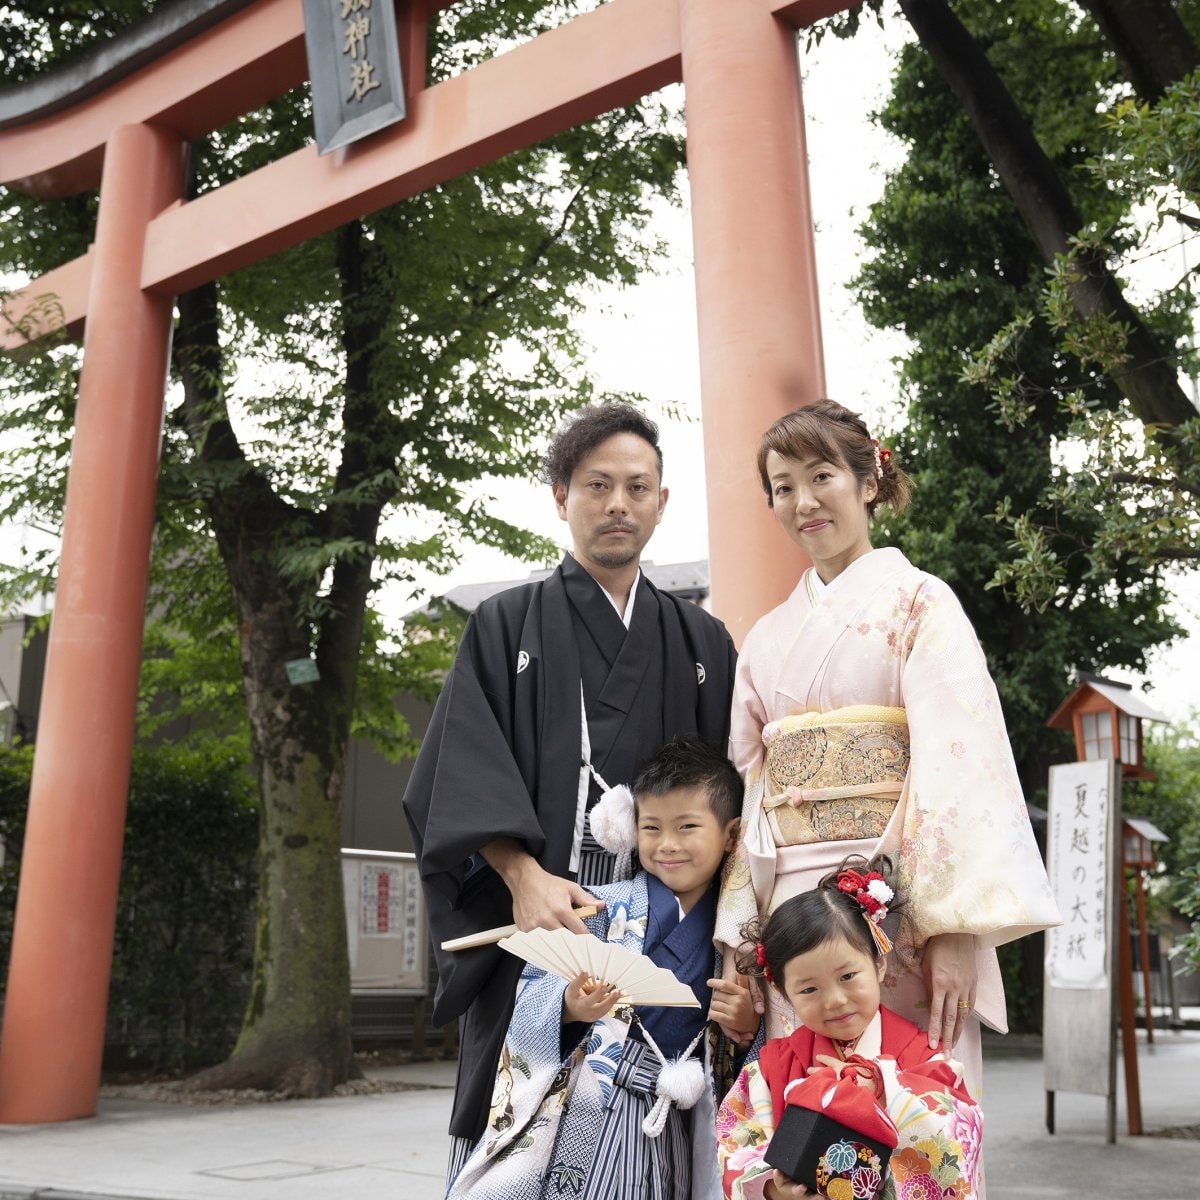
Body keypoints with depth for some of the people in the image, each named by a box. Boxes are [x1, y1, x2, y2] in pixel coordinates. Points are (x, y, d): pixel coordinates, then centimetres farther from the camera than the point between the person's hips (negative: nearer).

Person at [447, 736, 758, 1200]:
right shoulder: (607, 909, -4)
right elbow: (535, 991, -8)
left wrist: (748, 1026, -9)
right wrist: (570, 1007, -28)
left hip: (663, 1127, 2)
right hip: (579, 1106, -2)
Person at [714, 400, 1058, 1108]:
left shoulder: (920, 602, 2)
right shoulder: (768, 637, 17)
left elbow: (958, 763, -9)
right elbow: (753, 786, 14)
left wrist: (954, 931, -18)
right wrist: (736, 943, 8)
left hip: (898, 895, -4)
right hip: (790, 909, 5)